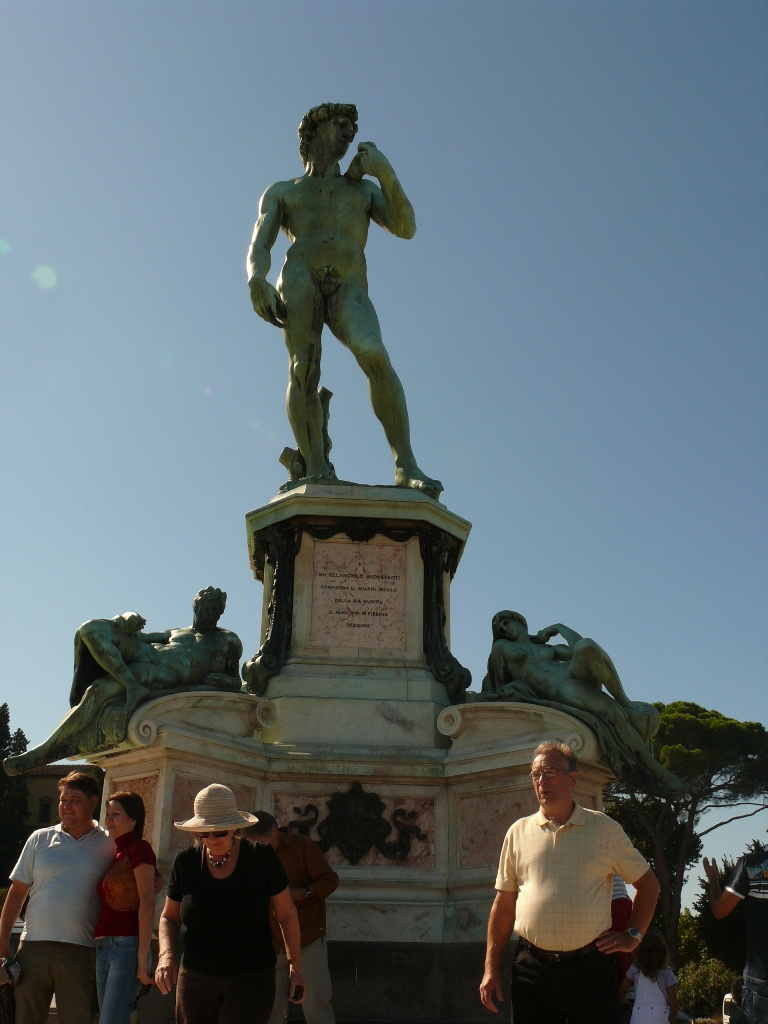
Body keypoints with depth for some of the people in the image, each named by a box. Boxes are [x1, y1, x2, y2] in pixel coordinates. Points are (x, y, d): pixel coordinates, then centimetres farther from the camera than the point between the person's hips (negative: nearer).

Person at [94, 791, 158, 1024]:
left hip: (126, 946, -8)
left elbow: (147, 904, -13)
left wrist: (143, 957, -18)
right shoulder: (115, 854, 19)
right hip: (103, 949, 8)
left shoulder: (138, 849, -6)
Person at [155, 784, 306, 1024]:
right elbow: (169, 917, 10)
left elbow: (286, 914, 2)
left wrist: (295, 966, 1)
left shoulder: (261, 858, -8)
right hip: (196, 979, 3)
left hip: (252, 979, -3)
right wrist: (166, 954, -8)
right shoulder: (186, 862, -2)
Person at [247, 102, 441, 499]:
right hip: (300, 280, 0)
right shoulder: (280, 192, 27)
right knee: (303, 371, -23)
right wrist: (256, 277, -13)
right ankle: (318, 474, -30)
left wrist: (385, 171, 4)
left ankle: (406, 466, -31)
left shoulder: (363, 189, 33)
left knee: (374, 355, -28)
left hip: (349, 291, 0)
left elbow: (406, 228, 15)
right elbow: (257, 249, 11)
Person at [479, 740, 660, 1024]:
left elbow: (648, 884, 15)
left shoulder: (605, 829, 5)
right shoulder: (519, 832, 8)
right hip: (533, 966, 1)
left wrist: (633, 936, 6)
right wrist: (491, 968, 4)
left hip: (591, 967, -1)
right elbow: (504, 904, 9)